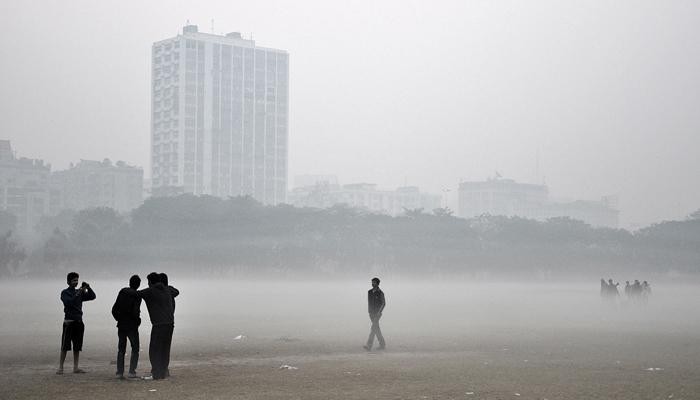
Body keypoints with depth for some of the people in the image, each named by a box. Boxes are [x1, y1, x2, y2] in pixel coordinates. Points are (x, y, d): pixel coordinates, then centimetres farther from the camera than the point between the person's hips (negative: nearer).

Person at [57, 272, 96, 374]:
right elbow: (68, 302, -18)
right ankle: (60, 368, -4)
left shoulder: (80, 293, 15)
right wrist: (78, 294, -23)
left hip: (79, 322, 5)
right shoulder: (65, 293, 0)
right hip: (69, 322, -5)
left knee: (77, 347, 5)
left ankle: (75, 368, 8)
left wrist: (88, 288, -7)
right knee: (65, 346, -7)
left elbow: (93, 297, 9)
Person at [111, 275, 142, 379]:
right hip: (132, 326, -5)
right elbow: (135, 312, -20)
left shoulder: (122, 292, 4)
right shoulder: (136, 296, -12)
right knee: (135, 349, 6)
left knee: (121, 349, 11)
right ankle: (132, 371, -4)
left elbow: (114, 309, 5)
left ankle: (119, 372, 6)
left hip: (121, 325, 5)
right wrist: (138, 321, -2)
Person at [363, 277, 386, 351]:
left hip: (377, 313, -7)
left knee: (373, 328, -14)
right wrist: (369, 311, 16)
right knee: (376, 329, 10)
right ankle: (382, 344, 20)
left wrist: (379, 312, -19)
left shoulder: (380, 293, -9)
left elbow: (383, 303, -9)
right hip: (371, 313, 7)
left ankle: (369, 346, -20)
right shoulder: (369, 292, 10)